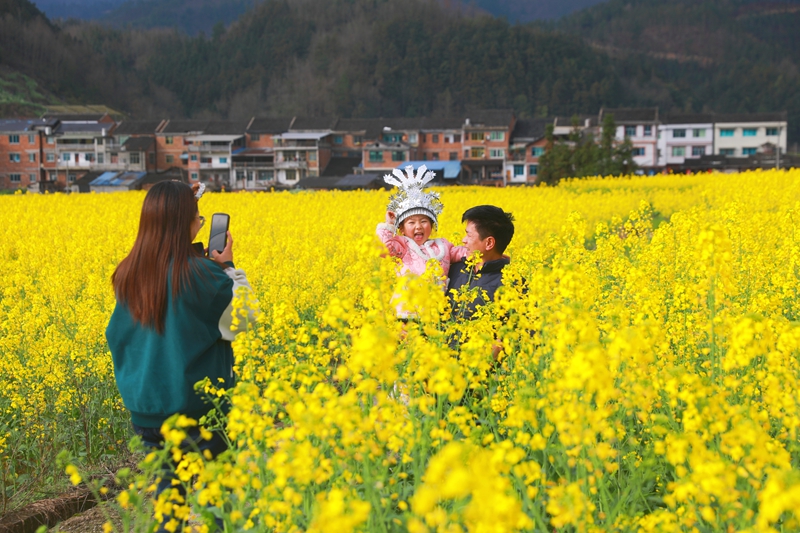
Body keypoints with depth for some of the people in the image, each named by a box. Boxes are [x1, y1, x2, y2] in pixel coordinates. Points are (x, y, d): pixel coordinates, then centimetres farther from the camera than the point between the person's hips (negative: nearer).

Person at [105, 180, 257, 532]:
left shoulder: (128, 276, -1)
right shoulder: (202, 275, -19)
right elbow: (242, 319, -10)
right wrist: (228, 268, -3)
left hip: (146, 402, 5)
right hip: (196, 402, -5)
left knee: (168, 477, 16)